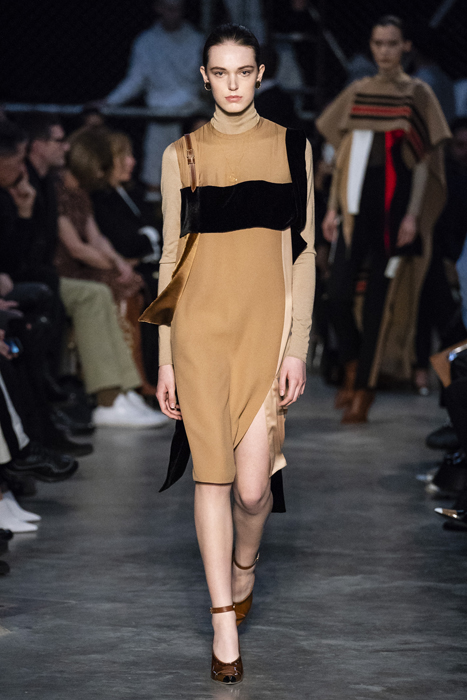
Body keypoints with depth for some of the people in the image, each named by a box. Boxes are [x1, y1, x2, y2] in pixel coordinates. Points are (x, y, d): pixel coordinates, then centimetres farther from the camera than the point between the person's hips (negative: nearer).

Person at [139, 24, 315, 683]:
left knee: (253, 484, -5)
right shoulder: (181, 156, 6)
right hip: (200, 325, 0)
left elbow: (303, 252, 5)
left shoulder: (293, 148, 5)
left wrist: (298, 346, -2)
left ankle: (243, 565, 29)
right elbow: (172, 256, 8)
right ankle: (225, 622, 9)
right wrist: (166, 359, 5)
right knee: (212, 475, 0)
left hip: (266, 321, 0)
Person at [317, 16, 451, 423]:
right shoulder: (358, 93, 12)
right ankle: (354, 368, 21)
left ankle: (364, 390, 6)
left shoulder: (417, 94, 0)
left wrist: (413, 215, -10)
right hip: (357, 206, 4)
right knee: (338, 294, -4)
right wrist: (333, 208, 9)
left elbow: (425, 160, -2)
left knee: (378, 298, -2)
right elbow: (345, 155, 14)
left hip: (393, 205, -4)